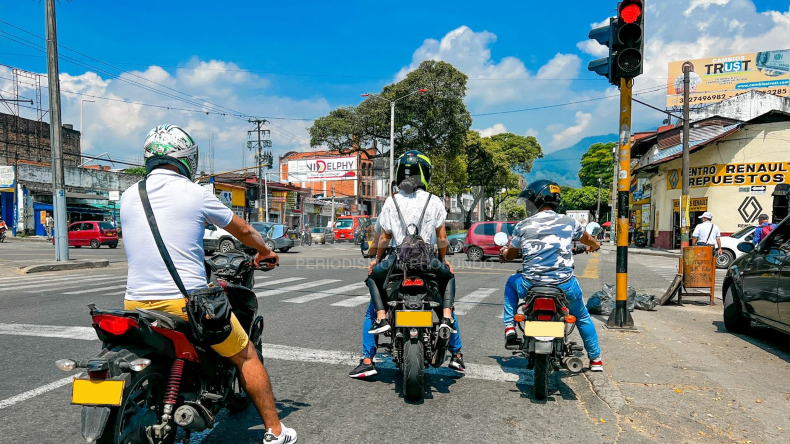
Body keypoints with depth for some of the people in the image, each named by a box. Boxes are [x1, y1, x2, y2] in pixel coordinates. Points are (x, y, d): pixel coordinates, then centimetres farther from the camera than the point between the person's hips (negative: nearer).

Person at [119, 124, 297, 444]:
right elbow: (243, 230, 8)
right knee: (247, 357, 13)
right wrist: (264, 251, 29)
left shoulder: (129, 196, 9)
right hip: (187, 303, -4)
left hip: (136, 305, 5)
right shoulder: (195, 193, -4)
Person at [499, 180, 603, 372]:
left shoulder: (522, 226, -1)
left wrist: (505, 250, 37)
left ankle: (510, 329, 23)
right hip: (565, 285, 1)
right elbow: (589, 240, 24)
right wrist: (595, 246, 50)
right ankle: (595, 359, 38)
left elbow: (509, 256, 11)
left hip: (531, 285, -1)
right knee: (582, 317, 29)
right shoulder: (569, 222, 3)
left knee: (511, 282, 32)